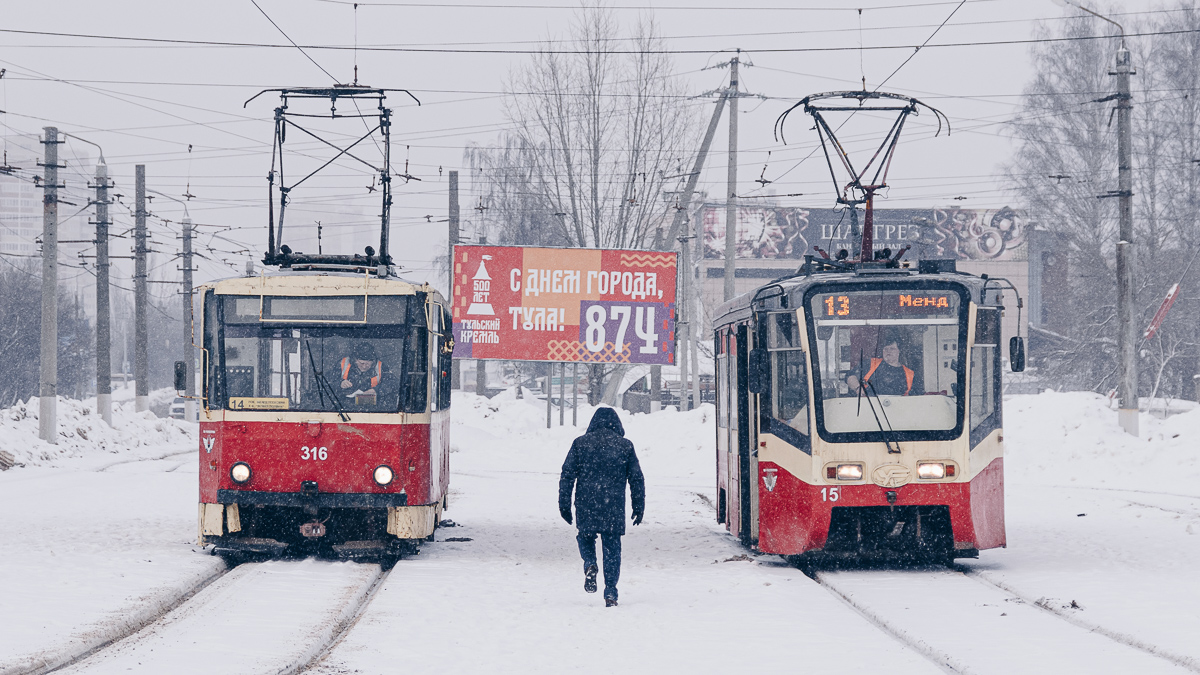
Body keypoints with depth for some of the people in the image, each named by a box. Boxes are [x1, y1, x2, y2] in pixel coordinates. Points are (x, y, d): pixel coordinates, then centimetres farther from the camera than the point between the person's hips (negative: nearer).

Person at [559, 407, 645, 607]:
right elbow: (637, 479, 7)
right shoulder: (625, 446, 4)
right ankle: (610, 593, 1)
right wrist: (639, 507, 15)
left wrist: (564, 504, 6)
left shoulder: (580, 443, 3)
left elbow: (567, 475, 1)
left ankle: (590, 564, -6)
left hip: (586, 506, 0)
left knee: (586, 536, 23)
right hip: (614, 507, 0)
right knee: (612, 548, 7)